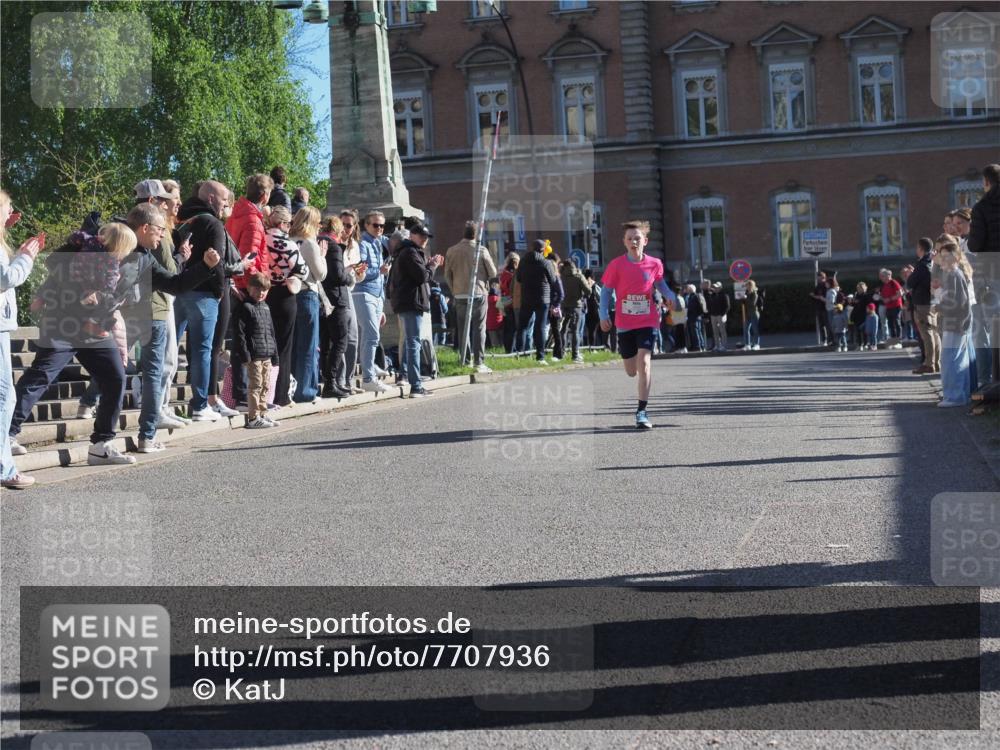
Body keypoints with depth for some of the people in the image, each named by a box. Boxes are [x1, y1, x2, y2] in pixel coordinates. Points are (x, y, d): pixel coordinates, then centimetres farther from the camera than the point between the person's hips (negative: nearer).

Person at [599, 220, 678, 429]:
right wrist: (604, 314, -9)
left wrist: (669, 295, -2)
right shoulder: (616, 265, -7)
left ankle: (642, 411, -12)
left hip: (647, 321, -1)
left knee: (644, 362, -18)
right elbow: (606, 291, 2)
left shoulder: (654, 264, -3)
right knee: (631, 371, 8)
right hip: (624, 323, 1)